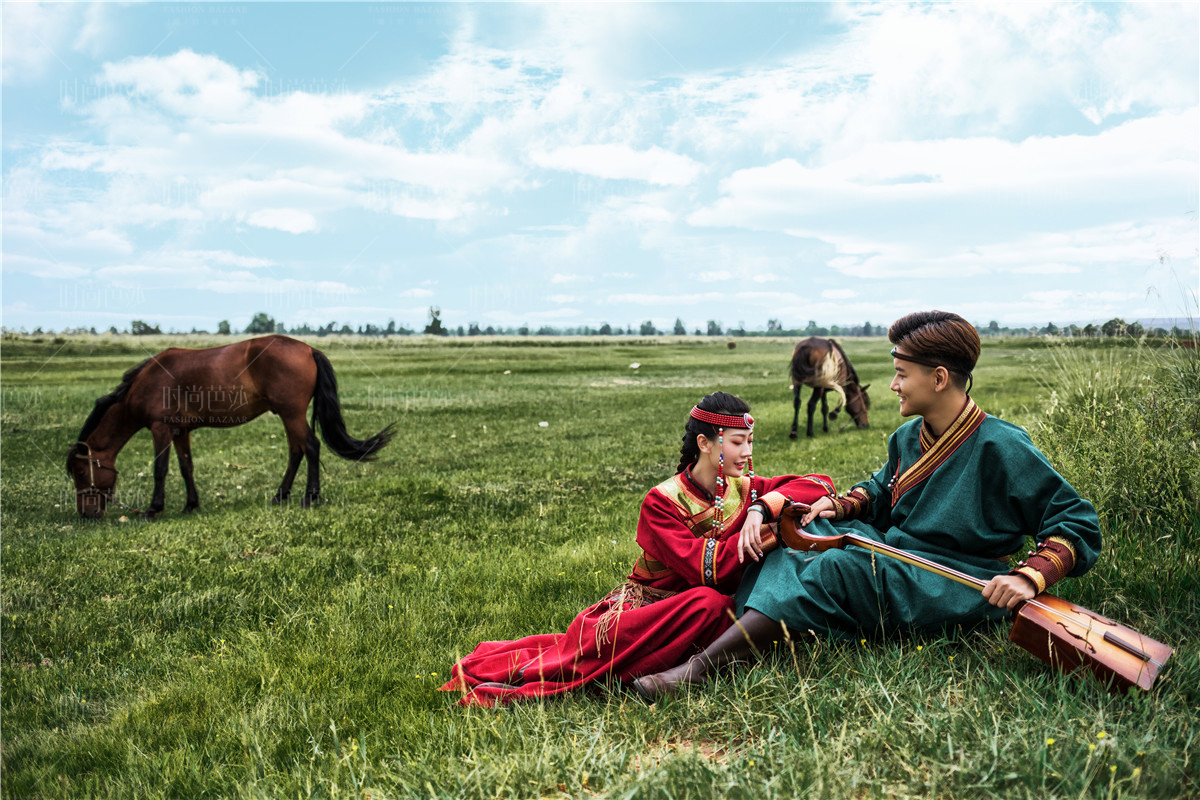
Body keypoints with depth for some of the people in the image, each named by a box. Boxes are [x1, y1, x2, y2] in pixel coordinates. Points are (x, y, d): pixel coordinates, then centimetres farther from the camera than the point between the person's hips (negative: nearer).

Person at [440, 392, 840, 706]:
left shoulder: (745, 490, 3)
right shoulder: (661, 501, -11)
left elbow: (820, 484, -4)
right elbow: (703, 567, -21)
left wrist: (762, 507, -20)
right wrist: (771, 533, -22)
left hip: (691, 614, 5)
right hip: (642, 605, -5)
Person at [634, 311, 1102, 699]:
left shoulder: (1001, 448, -15)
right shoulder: (908, 438, 7)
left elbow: (1078, 524, -12)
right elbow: (880, 491, 27)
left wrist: (1030, 577, -28)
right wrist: (842, 506, 5)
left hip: (960, 585, -8)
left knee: (838, 571, -30)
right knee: (802, 537, -9)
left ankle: (702, 667, -35)